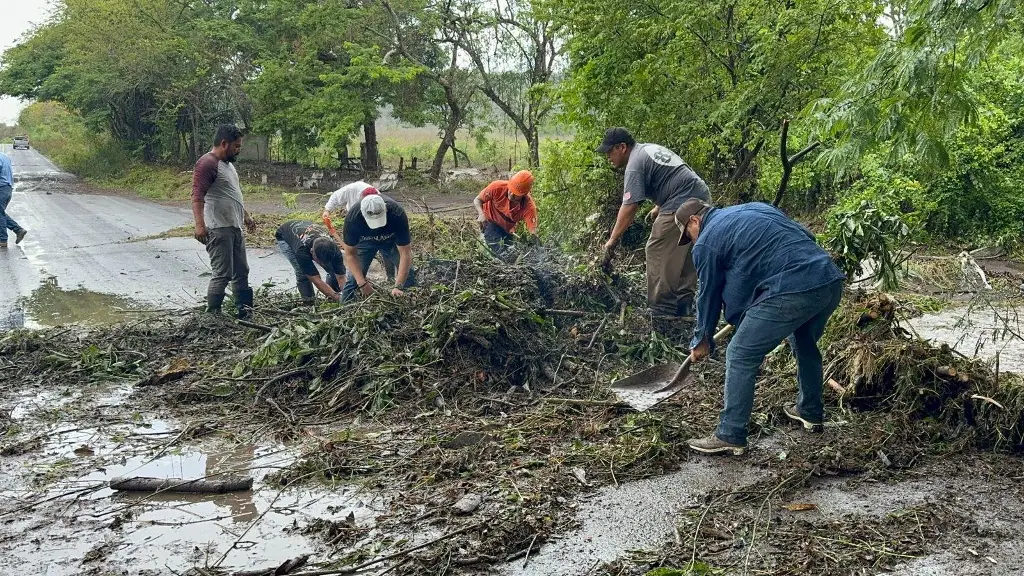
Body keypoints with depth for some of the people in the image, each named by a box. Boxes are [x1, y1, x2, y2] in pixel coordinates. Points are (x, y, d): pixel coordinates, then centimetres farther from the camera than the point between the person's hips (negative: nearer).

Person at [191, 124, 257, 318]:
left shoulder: (228, 163, 18)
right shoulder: (207, 164, -14)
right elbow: (197, 196, -24)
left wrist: (246, 216, 33)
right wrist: (200, 224, -34)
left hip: (235, 228, 10)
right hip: (218, 229, -10)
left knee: (241, 272, 13)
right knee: (222, 274, -8)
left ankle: (245, 311, 19)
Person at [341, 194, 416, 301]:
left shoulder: (397, 215, -39)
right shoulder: (352, 219, -37)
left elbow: (405, 253, -35)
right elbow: (350, 254, -26)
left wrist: (398, 287, -42)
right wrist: (362, 283, -36)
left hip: (392, 240, 0)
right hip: (364, 241, 0)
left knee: (408, 274, -9)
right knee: (354, 277, -9)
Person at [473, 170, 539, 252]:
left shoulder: (529, 207, -34)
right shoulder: (498, 187, -33)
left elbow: (533, 232, -35)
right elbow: (477, 200, -20)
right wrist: (481, 214, -40)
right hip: (489, 220, -3)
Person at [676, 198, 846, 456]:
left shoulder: (706, 243, 6)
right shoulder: (754, 207, 27)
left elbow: (709, 294, 15)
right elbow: (804, 235, 29)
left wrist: (702, 341, 30)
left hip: (791, 292, -8)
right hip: (831, 280, 8)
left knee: (741, 356, 5)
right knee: (805, 345, 33)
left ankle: (730, 436, 9)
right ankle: (810, 412, 46)